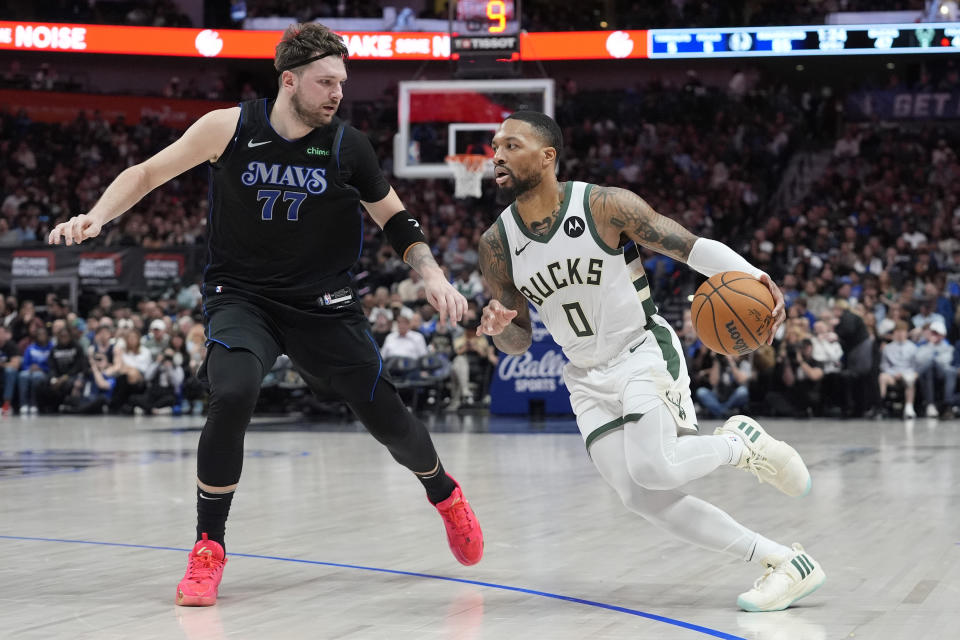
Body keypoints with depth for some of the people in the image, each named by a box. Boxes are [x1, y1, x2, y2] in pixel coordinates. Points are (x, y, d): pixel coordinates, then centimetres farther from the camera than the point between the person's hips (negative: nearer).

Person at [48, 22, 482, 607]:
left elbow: (395, 217, 5)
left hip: (323, 302, 2)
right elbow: (148, 174, -1)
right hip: (241, 296, -1)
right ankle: (209, 547, -11)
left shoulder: (348, 146, -8)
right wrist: (96, 218, -16)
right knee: (232, 395, -29)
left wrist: (431, 273, -9)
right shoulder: (230, 129, -11)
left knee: (386, 415, 3)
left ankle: (445, 494, 39)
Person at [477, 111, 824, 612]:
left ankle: (741, 443, 3)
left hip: (643, 351, -5)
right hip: (587, 377, 5)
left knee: (652, 469, -29)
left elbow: (690, 246, -12)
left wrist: (752, 275, -30)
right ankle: (784, 563, -3)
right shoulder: (497, 245, -2)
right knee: (641, 497, -10)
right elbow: (518, 342, 8)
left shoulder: (605, 206, -15)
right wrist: (498, 326, -17)